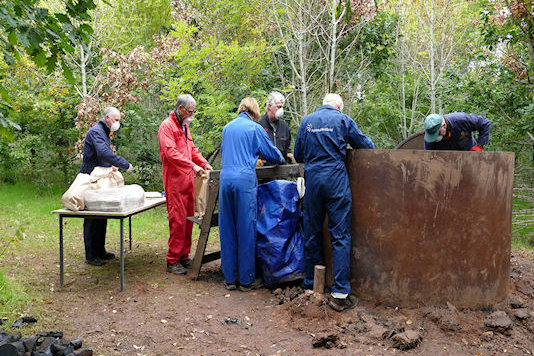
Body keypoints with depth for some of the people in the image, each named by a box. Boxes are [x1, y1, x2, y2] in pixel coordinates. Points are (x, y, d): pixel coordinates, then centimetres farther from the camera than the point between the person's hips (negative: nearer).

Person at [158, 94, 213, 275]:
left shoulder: (184, 126, 20)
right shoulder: (167, 126, -9)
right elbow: (171, 152, -20)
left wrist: (203, 163, 12)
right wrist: (192, 166, -25)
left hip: (188, 179, 9)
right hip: (175, 181, -9)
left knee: (188, 218, 10)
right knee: (177, 220, -7)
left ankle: (184, 256, 19)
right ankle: (172, 261, 1)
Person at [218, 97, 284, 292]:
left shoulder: (227, 128, 18)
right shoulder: (255, 128, 3)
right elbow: (272, 153, 10)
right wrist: (281, 159, 33)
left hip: (225, 177, 5)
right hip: (245, 179, -5)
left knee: (227, 229, 9)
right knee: (246, 229, 2)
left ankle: (229, 278, 16)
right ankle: (247, 279, 9)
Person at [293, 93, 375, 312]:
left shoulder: (307, 121, 12)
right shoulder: (343, 120, 4)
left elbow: (298, 155, 16)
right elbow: (364, 144, 9)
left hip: (312, 179, 3)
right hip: (335, 179, -3)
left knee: (312, 234, 12)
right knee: (340, 235, -3)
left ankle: (310, 286, 21)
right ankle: (340, 292, -6)